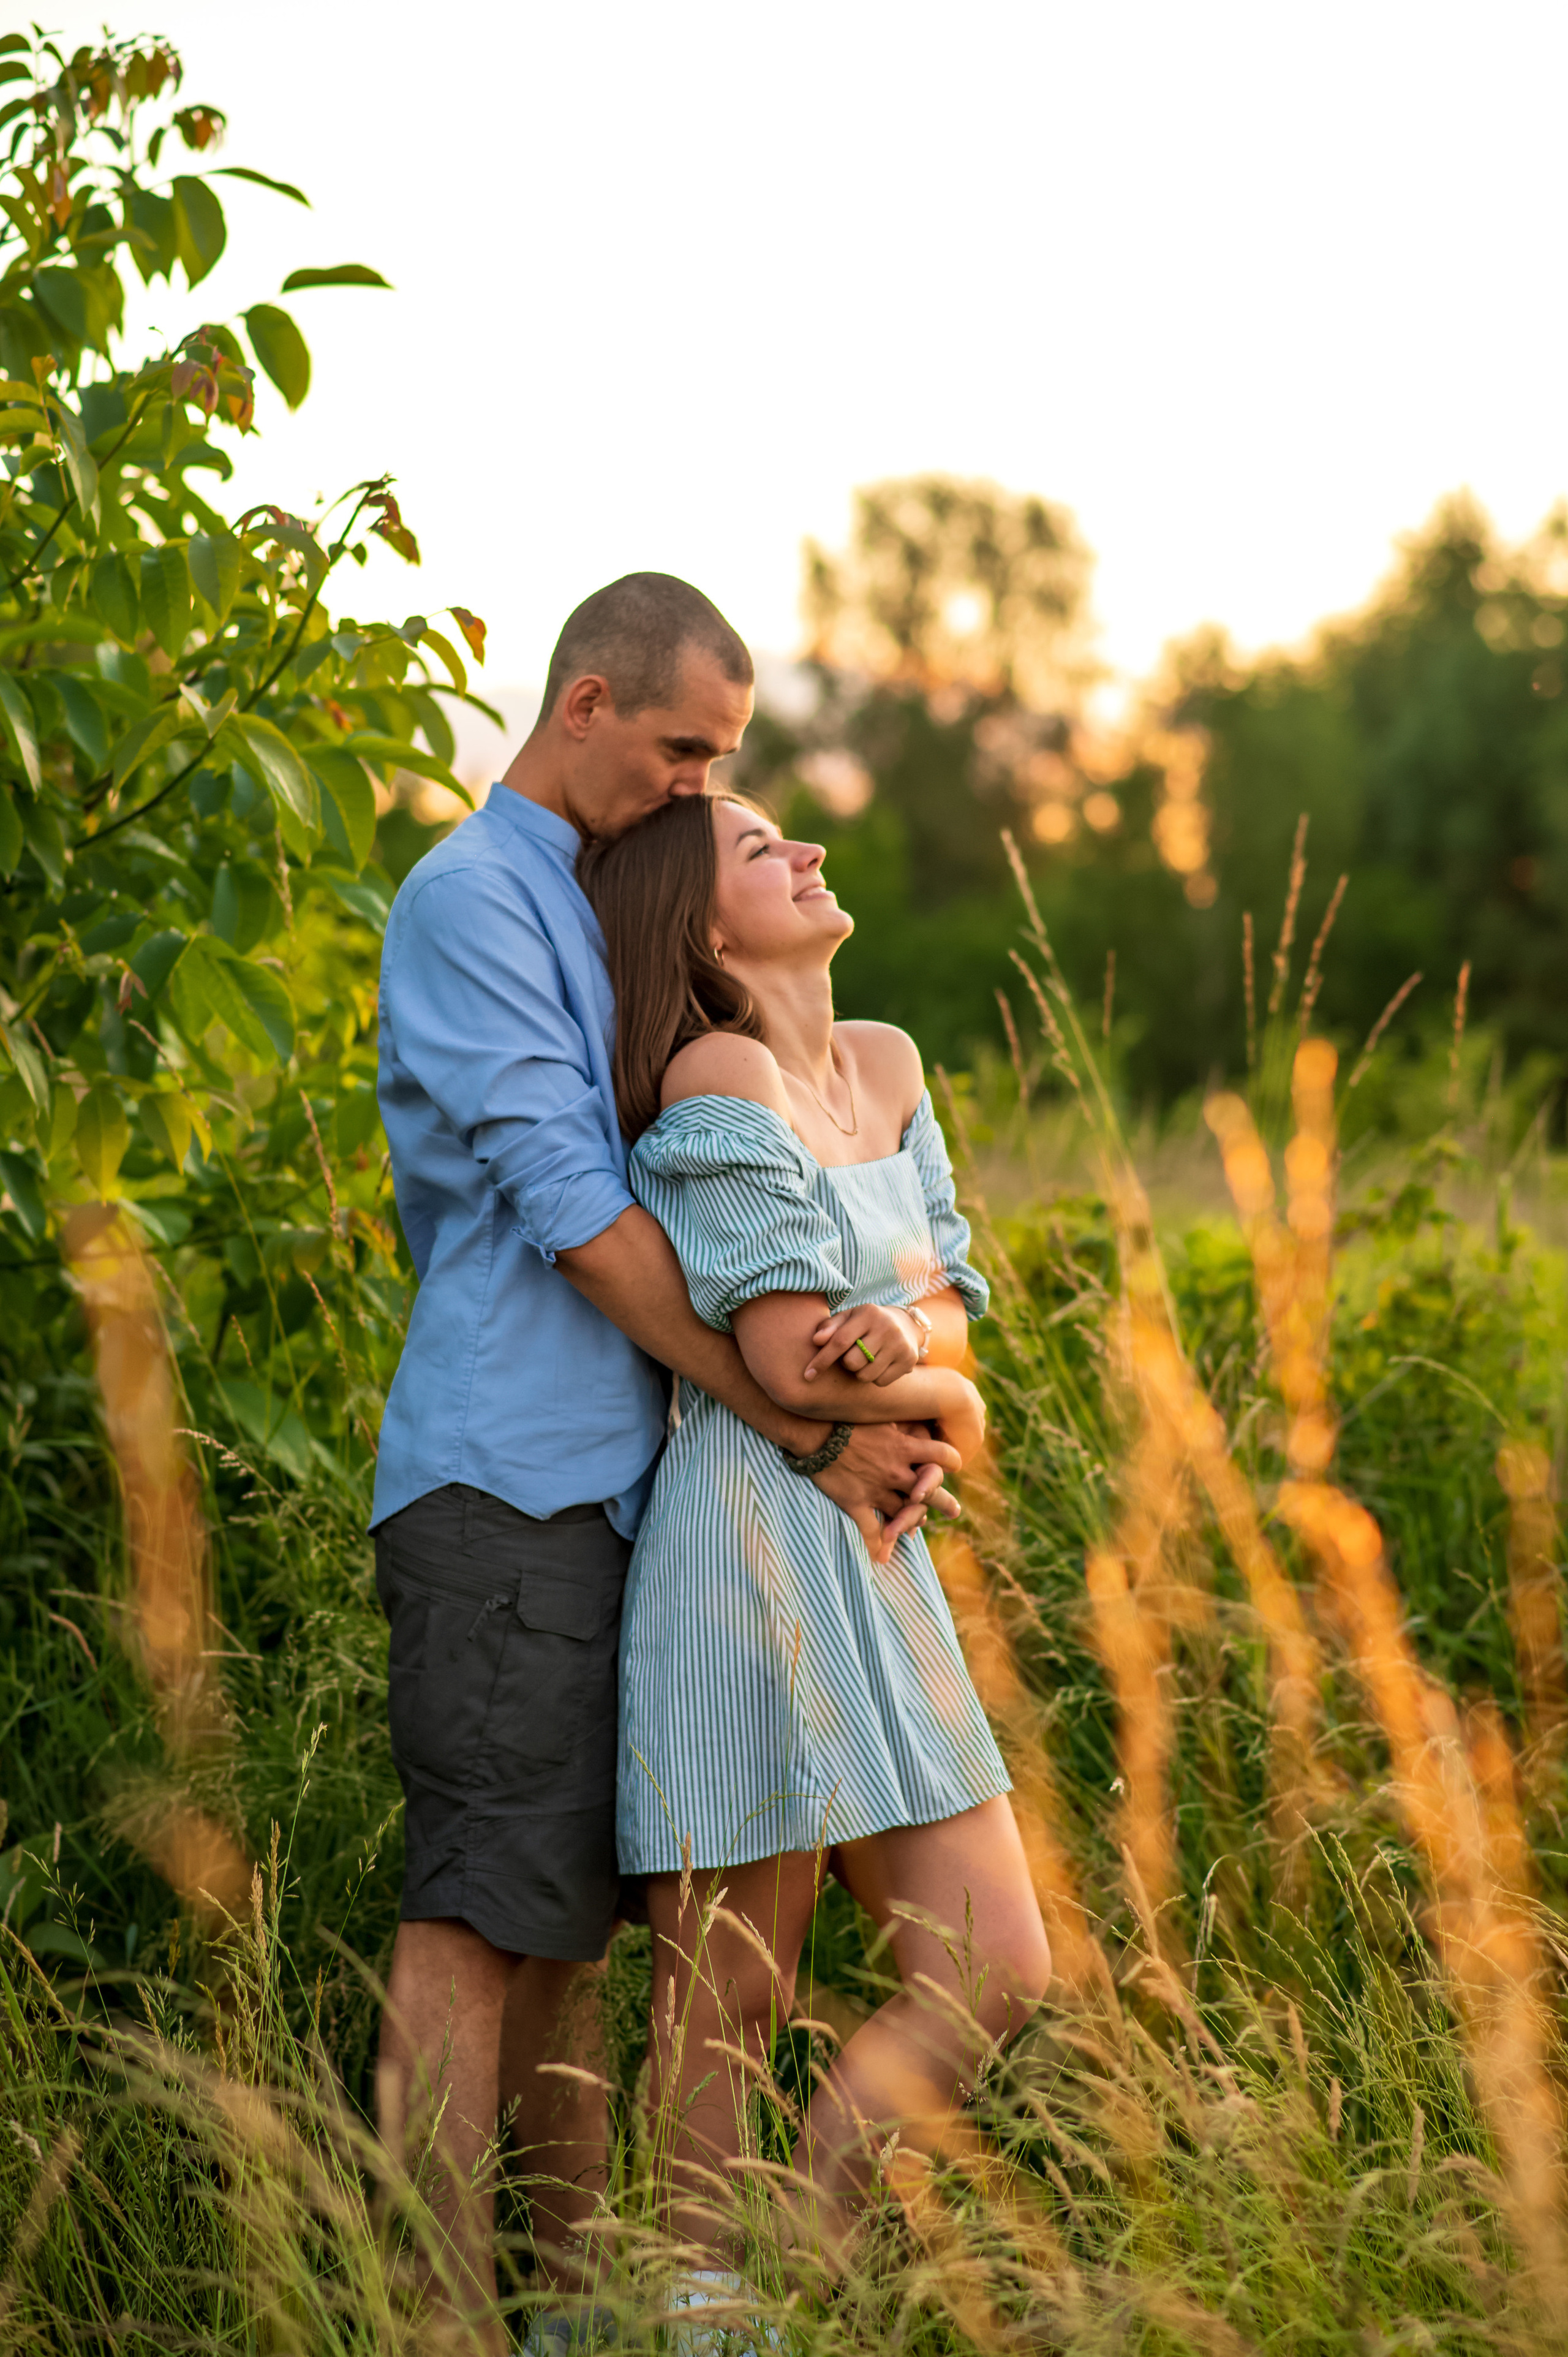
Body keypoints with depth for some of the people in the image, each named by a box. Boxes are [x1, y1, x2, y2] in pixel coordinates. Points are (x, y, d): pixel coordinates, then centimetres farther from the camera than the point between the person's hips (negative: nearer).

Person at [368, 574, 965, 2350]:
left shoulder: (602, 910, 22)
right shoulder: (471, 898, -7)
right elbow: (575, 1215, -13)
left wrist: (883, 1386, 7)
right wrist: (807, 1429, -11)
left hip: (605, 1471, 9)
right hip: (508, 1469, -9)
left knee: (568, 1904, 11)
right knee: (482, 1905, -10)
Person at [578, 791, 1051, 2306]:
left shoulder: (886, 1066, 13)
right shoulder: (720, 1075, -11)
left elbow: (953, 1300, 11)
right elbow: (788, 1360, -15)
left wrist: (907, 1335, -12)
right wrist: (944, 1401, 2)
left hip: (871, 1564, 8)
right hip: (751, 1551, -8)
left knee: (994, 1975, 6)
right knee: (726, 2006, 0)